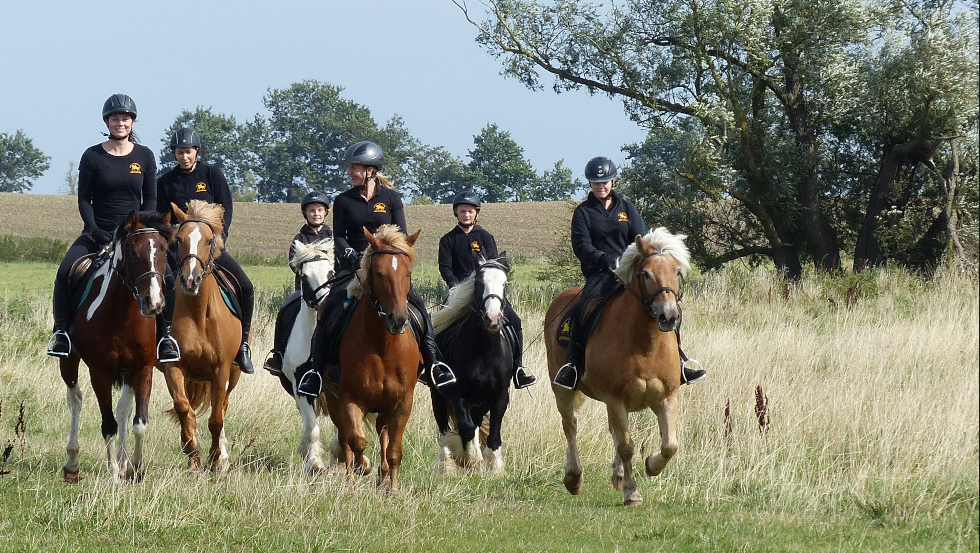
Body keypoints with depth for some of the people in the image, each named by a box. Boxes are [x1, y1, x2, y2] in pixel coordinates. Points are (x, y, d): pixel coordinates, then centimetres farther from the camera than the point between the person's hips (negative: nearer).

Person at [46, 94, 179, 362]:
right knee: (64, 273, -24)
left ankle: (165, 333, -8)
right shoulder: (92, 157, 1)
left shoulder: (144, 156, 5)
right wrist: (95, 230, -14)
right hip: (98, 232, -1)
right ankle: (61, 330, -11)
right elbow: (84, 200, 0)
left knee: (167, 277, -21)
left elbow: (150, 199, 6)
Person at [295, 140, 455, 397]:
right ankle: (314, 368, -14)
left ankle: (433, 363, -9)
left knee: (417, 305, -18)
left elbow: (401, 234, 1)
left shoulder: (391, 198, 5)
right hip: (353, 267, 0)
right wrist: (350, 254, -16)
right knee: (328, 309, -19)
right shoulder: (343, 201, 8)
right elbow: (339, 237, 4)